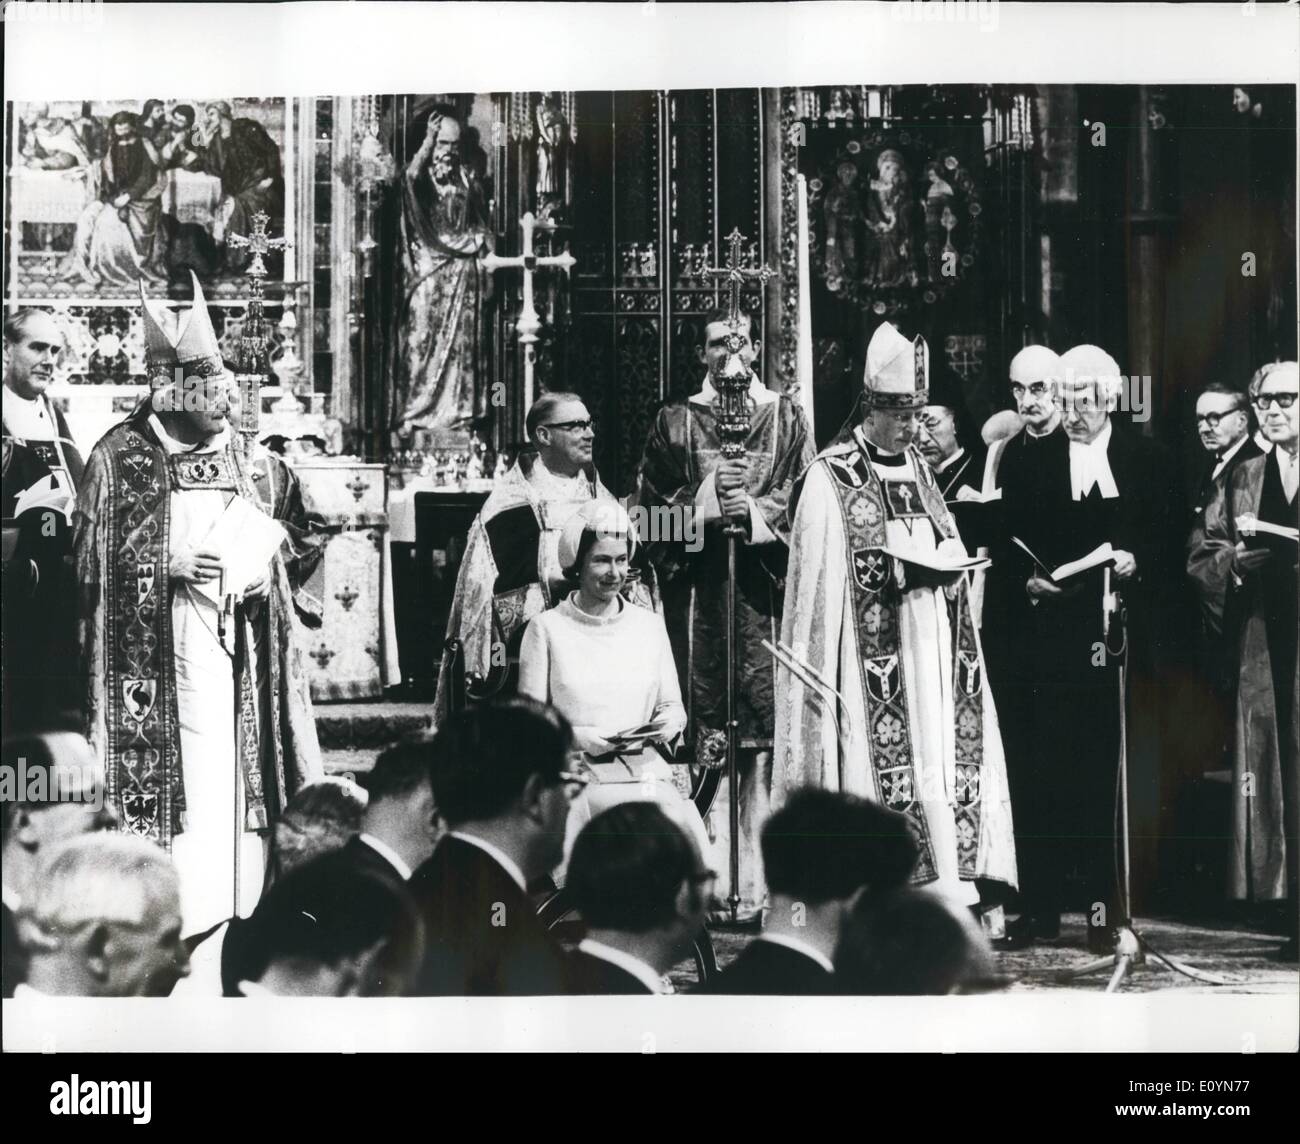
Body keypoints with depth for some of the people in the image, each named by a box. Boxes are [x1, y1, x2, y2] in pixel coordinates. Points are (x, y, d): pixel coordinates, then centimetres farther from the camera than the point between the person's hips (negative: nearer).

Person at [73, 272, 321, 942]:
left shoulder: (228, 454, 12)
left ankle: (220, 907, 14)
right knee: (166, 785, -7)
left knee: (226, 781, 4)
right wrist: (172, 569, -18)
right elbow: (96, 566, -7)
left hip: (226, 653, 6)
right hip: (156, 659, -5)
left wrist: (258, 573, -3)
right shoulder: (119, 459, -7)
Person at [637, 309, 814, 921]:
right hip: (697, 589, 0)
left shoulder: (787, 418, 13)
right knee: (705, 731, -6)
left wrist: (754, 511, -10)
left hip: (764, 587, 0)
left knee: (765, 727, -6)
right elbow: (652, 504, 7)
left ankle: (757, 880, -3)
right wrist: (708, 499, -8)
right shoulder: (675, 422, 12)